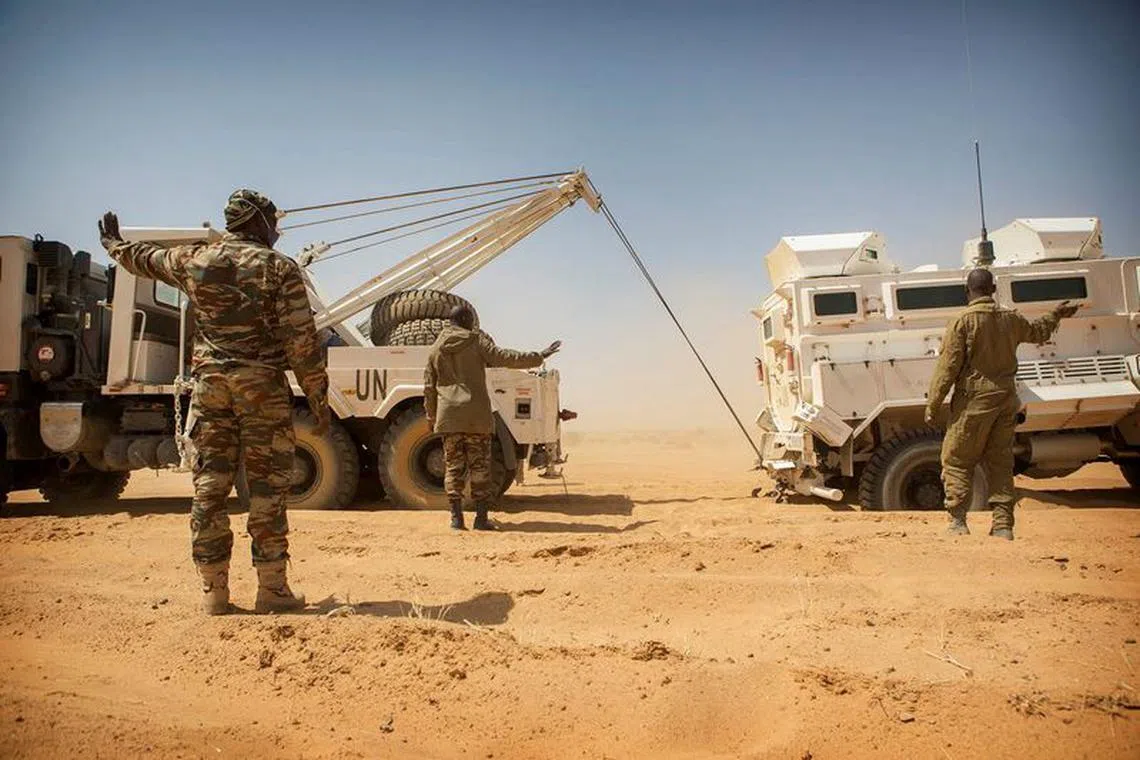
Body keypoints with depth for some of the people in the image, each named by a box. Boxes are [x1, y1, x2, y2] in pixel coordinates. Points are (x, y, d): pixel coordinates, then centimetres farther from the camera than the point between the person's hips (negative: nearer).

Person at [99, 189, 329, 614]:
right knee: (267, 488, 1)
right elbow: (302, 341, -9)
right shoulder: (278, 268, -4)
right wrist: (318, 397, -3)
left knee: (209, 487, 8)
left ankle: (213, 591, 13)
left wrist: (114, 244, 52)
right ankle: (272, 589, 5)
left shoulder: (193, 260, 9)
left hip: (209, 385, 4)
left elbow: (144, 259, 30)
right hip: (263, 387, -4)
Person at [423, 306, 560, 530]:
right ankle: (481, 517, 1)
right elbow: (504, 357, -11)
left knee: (453, 466, 8)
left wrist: (431, 417, 22)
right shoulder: (476, 340, 0)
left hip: (448, 416, 3)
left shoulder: (436, 349, 12)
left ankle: (456, 517, 5)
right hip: (476, 415, -3)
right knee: (480, 466, 2)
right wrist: (538, 357, -8)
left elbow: (429, 388, 13)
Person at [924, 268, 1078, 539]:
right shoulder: (1011, 318, 8)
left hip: (974, 400, -5)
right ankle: (1003, 524, 13)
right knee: (1000, 462, 12)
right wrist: (1056, 314, 51)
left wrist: (932, 406, -8)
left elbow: (948, 368, -13)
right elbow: (1038, 332, 30)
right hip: (1006, 398, 6)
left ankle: (957, 520, -2)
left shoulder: (963, 321, -10)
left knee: (956, 460, 3)